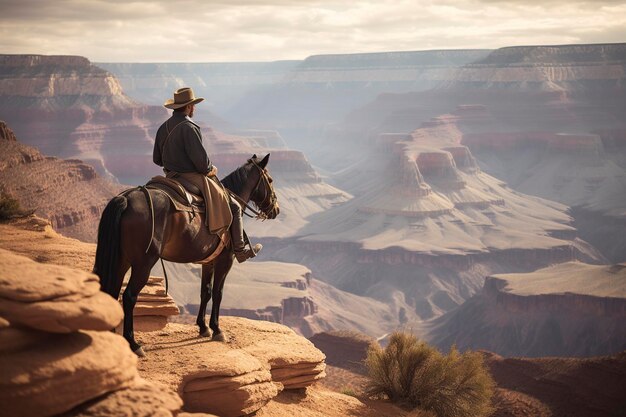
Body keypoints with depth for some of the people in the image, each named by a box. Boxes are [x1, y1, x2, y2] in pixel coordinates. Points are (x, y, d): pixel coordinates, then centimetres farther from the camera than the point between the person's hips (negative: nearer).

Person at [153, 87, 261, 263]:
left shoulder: (163, 127, 6)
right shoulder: (188, 127, -20)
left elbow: (157, 159, 13)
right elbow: (200, 159, -24)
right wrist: (211, 169, -4)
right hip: (193, 179, -9)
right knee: (234, 207, 2)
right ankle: (240, 250, 4)